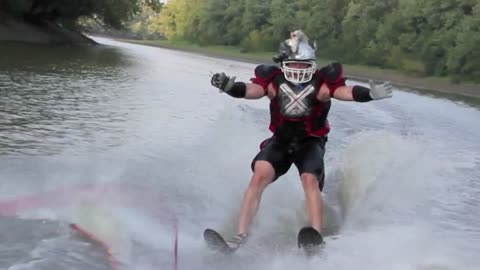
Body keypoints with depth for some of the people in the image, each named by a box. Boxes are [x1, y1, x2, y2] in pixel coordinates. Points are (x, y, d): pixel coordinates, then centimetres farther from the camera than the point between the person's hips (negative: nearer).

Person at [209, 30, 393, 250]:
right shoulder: (273, 80, -11)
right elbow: (251, 89, -26)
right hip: (280, 140, 1)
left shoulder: (321, 83, -14)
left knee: (310, 180, -25)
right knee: (259, 176, -19)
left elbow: (346, 91, -28)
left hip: (310, 142, -1)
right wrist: (228, 86, -48)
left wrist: (370, 94, -48)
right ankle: (240, 235, -16)